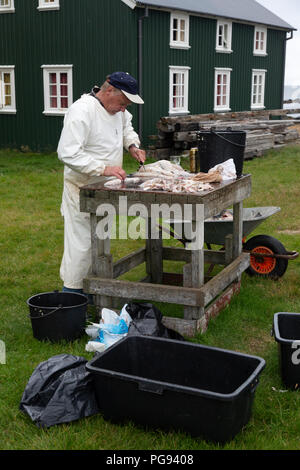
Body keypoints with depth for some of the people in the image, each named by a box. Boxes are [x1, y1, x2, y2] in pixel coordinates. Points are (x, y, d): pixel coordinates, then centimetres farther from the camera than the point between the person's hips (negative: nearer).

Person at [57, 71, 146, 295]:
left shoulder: (116, 108, 4)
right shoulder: (82, 111, -24)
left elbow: (126, 125, 27)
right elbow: (68, 153, -29)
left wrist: (133, 145, 6)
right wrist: (103, 168, -33)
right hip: (82, 189, -9)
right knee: (80, 242, -5)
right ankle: (71, 292, 8)